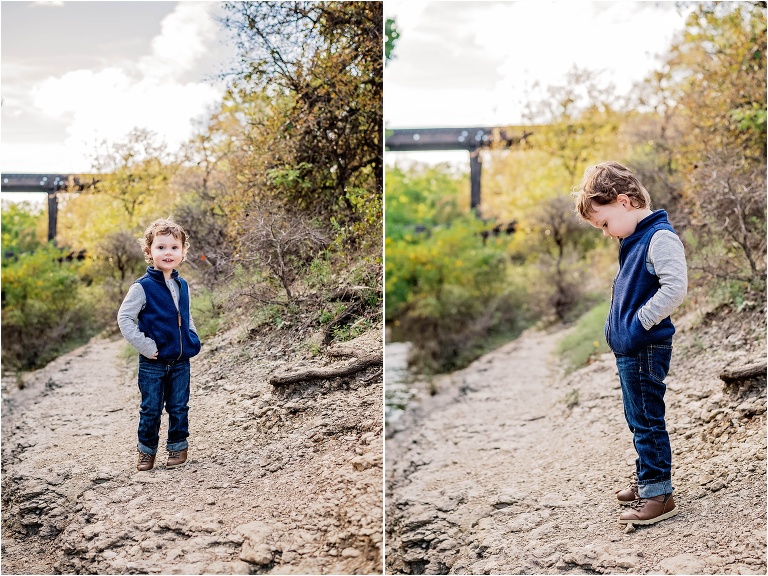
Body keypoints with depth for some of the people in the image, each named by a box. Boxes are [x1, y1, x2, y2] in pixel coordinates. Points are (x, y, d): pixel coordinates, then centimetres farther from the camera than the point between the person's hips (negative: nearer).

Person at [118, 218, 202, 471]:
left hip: (181, 360, 4)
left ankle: (178, 446, 25)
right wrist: (144, 345, -16)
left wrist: (192, 339, 8)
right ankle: (147, 450, 20)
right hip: (153, 362, -4)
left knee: (179, 407, 11)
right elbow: (124, 318, -11)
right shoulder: (143, 287, -11)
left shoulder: (182, 286, 7)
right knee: (151, 409, 6)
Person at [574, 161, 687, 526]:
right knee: (638, 419, 19)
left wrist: (640, 323, -22)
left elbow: (676, 287, -26)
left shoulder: (660, 238, -17)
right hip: (628, 348, 10)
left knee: (647, 421, -4)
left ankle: (659, 493, 3)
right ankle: (645, 479, 32)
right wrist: (617, 326, 13)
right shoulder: (632, 240, 14)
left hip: (646, 349, -10)